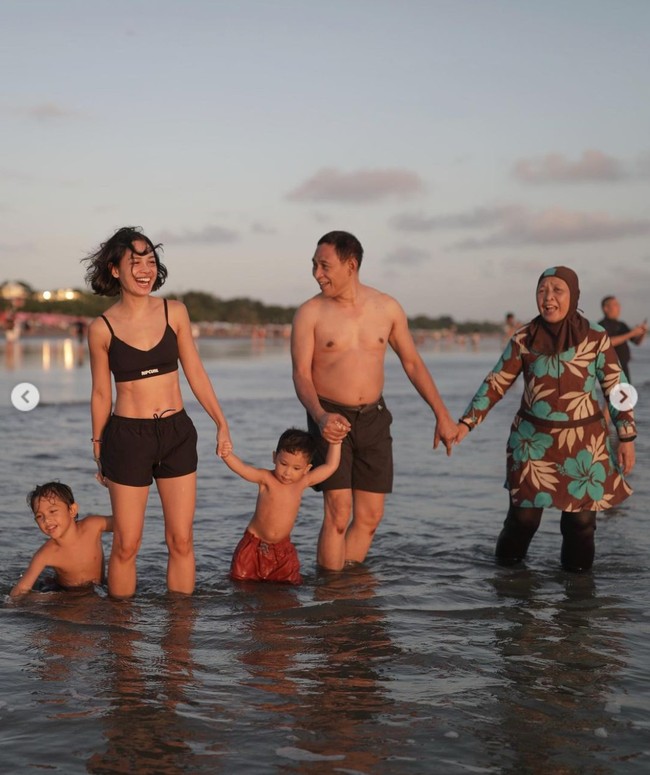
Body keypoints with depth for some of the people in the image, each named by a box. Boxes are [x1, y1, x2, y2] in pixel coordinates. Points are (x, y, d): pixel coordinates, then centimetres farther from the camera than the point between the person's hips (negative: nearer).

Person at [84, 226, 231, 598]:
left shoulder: (174, 312, 2)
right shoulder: (102, 328, -4)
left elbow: (196, 373, 8)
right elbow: (101, 395, 5)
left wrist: (222, 424, 6)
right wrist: (98, 448, 8)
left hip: (178, 433, 3)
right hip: (127, 437, -2)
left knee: (181, 541, 5)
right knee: (127, 545, 3)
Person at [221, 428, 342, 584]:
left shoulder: (303, 482, -5)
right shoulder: (266, 479, -16)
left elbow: (331, 466, -1)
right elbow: (242, 469, -32)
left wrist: (335, 442, -8)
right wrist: (227, 454, -50)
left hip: (282, 547, 3)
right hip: (255, 543, -3)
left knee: (291, 581, -1)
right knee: (240, 579, -1)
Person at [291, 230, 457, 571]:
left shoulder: (387, 307, 1)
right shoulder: (310, 313, -7)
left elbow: (412, 363, 10)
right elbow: (301, 374, -11)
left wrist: (442, 415, 7)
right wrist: (320, 417, -30)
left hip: (373, 417, 3)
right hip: (331, 418, -3)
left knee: (370, 516, 4)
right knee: (338, 514, -11)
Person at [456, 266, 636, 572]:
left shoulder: (595, 337, -5)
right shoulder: (524, 338, -3)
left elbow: (616, 388, 0)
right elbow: (495, 384, 0)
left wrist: (627, 438, -1)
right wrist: (466, 423, -8)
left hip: (584, 442, 0)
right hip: (533, 439, 1)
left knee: (581, 516, 3)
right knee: (524, 512, 4)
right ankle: (507, 567, 26)